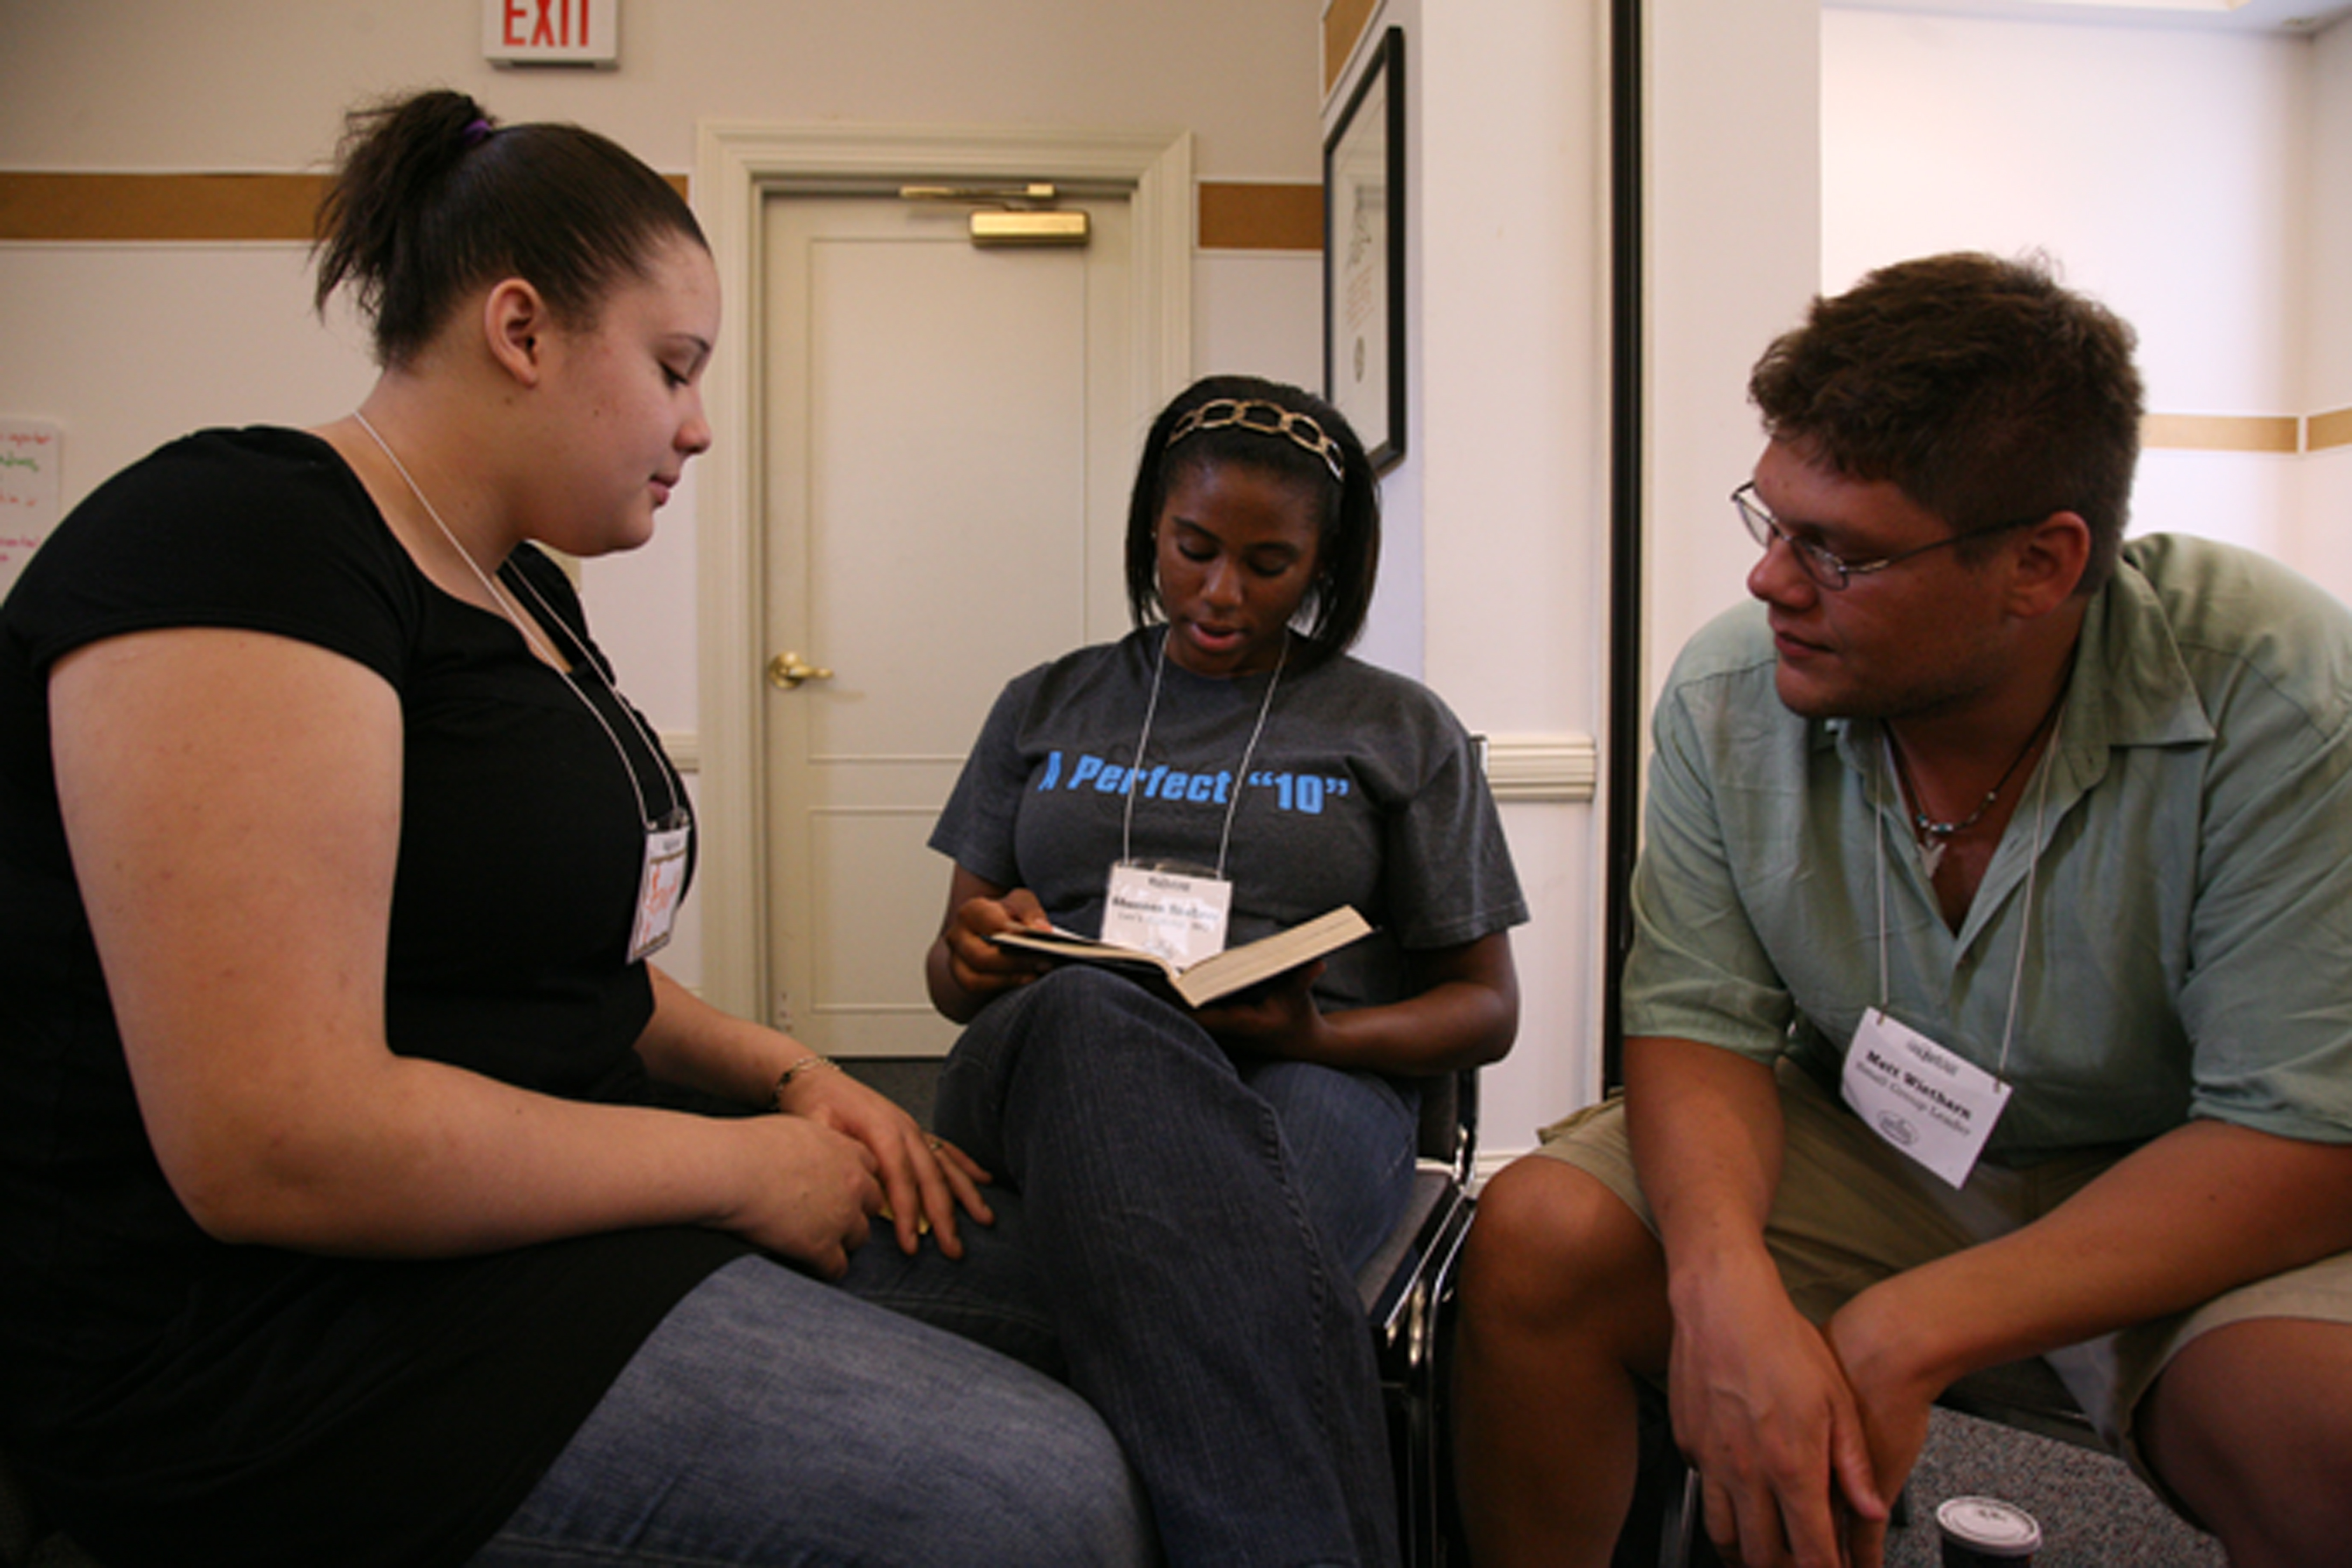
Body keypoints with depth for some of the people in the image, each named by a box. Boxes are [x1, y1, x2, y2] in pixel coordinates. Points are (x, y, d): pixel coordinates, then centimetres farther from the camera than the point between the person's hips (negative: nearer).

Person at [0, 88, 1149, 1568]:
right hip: (278, 1334, -9)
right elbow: (272, 1145, -25)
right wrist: (738, 1167, -16)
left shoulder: (522, 594, 13)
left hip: (526, 1211, 10)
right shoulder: (236, 542, -17)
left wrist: (787, 1073, 2)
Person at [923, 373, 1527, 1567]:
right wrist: (979, 959, -5)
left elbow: (1485, 1007, 14)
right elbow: (953, 970, 22)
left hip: (1308, 1088, -1)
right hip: (1052, 1066, 2)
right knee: (1090, 1013, -39)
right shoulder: (1047, 707, 20)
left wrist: (1323, 1037, -7)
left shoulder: (1400, 730, 15)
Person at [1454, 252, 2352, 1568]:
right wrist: (1728, 1285, -32)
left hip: (2171, 1207, -1)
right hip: (1860, 1144, 2)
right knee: (1537, 1239, -20)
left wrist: (1908, 1335, -29)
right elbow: (1700, 1026, -11)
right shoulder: (1727, 695, -13)